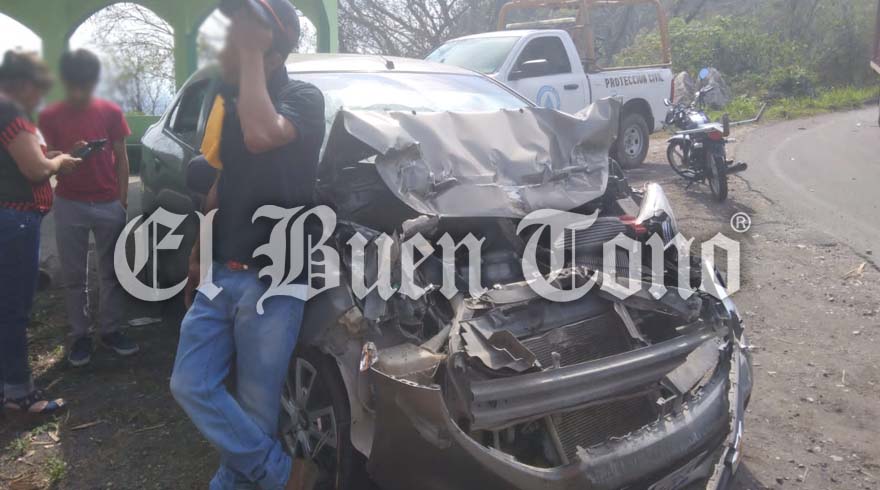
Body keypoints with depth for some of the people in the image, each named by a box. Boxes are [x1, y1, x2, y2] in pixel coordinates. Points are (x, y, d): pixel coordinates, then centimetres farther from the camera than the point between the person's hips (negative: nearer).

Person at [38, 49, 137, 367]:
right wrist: (70, 156, -20)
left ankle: (110, 330, 19)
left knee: (111, 271, 7)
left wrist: (123, 197, 2)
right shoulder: (50, 117, 1)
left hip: (109, 204, 0)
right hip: (70, 205, 0)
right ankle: (79, 335, 15)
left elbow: (121, 158, 6)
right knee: (74, 276, 5)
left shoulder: (111, 112, 2)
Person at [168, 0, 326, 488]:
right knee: (190, 385, 4)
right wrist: (199, 251, 25)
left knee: (254, 406, 4)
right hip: (220, 274, 7)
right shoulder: (228, 100, 9)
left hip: (272, 281, -7)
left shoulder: (303, 98, -12)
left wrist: (251, 54, -24)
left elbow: (261, 136, -36)